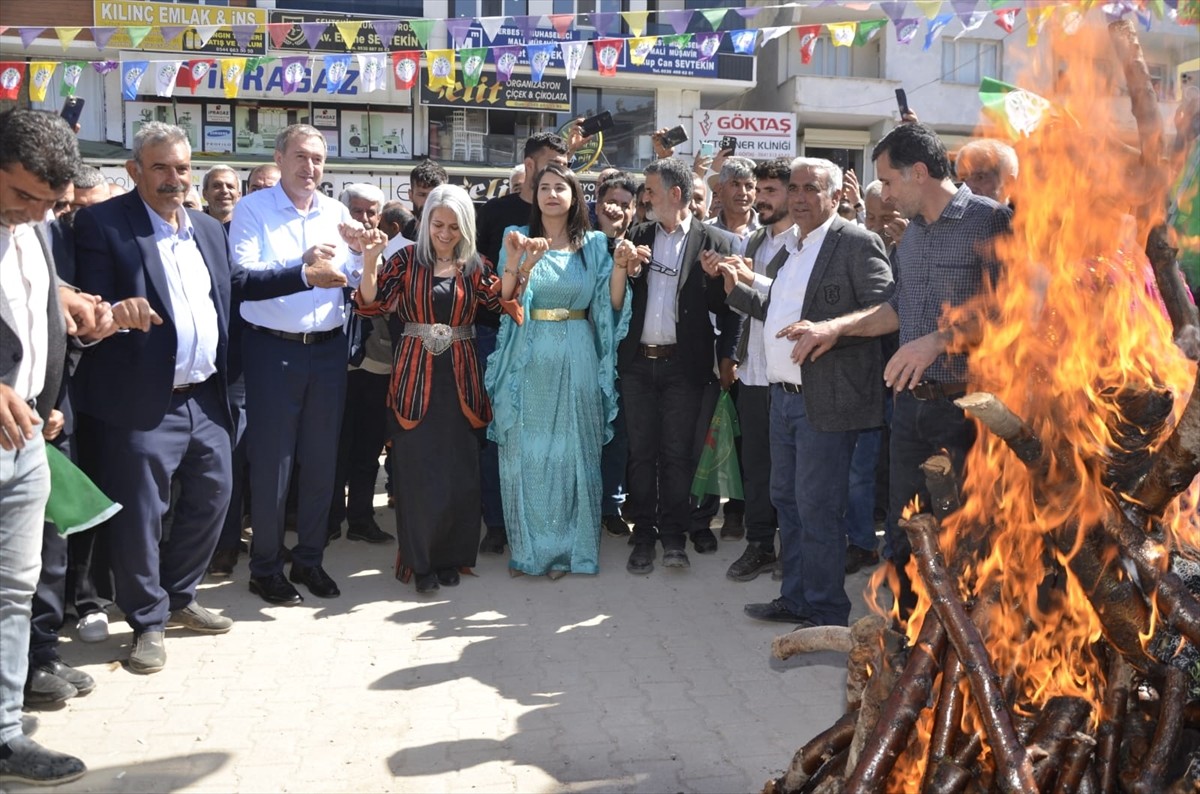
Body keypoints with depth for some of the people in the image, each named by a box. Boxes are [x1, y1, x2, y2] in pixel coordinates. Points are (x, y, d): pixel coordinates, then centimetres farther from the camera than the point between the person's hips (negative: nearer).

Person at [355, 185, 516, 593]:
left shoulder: (474, 266, 9)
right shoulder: (406, 259, 4)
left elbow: (498, 300, -7)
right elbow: (372, 304, -5)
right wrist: (369, 261, -19)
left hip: (460, 378, 2)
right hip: (415, 375, -2)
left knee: (460, 471, 4)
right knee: (418, 470, -1)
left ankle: (450, 557, 18)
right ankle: (419, 560, 11)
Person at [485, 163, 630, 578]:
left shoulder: (594, 244, 7)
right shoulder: (519, 238, 4)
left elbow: (611, 304, 3)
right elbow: (505, 301, -6)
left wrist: (620, 266, -11)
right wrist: (514, 261, -20)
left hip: (576, 359, 1)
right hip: (529, 359, -1)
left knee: (573, 451, 5)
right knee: (526, 450, 4)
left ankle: (568, 547, 17)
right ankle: (529, 547, 16)